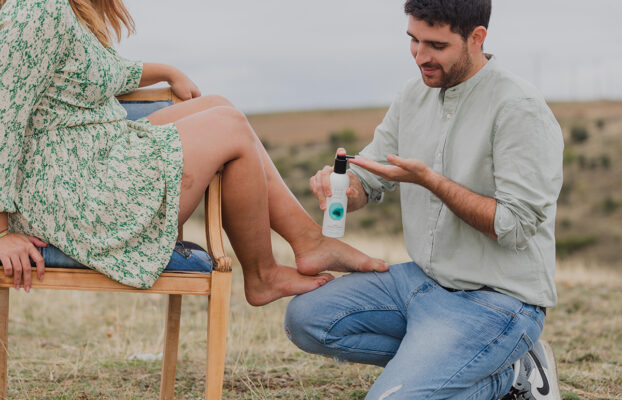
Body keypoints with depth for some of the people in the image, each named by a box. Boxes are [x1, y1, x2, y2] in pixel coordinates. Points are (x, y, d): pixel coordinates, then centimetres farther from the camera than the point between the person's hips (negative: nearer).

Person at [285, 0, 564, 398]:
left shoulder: (520, 109, -17)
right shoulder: (416, 95, 7)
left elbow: (515, 227, -20)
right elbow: (367, 182, 11)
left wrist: (430, 180, -25)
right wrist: (339, 185, -13)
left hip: (496, 299, -8)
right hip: (422, 278, 8)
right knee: (305, 317, -3)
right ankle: (434, 357, 3)